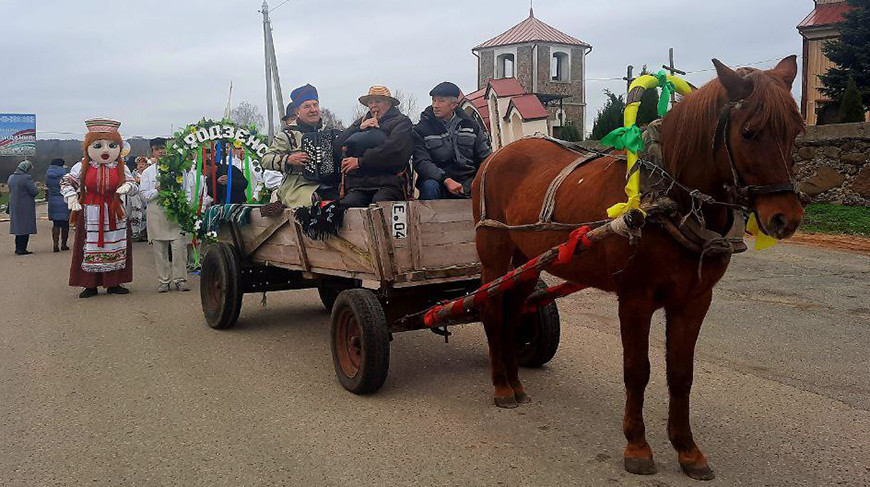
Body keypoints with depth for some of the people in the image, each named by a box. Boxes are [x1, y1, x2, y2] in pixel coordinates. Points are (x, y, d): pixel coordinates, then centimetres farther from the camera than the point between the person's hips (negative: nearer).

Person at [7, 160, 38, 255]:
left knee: (18, 227, 16)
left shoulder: (11, 178, 8)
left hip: (14, 207, 8)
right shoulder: (26, 178, -18)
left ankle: (18, 248, 22)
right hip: (25, 207, -8)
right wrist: (34, 185, 2)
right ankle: (21, 249, -1)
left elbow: (10, 190, 18)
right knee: (25, 228, -1)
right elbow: (35, 192, -17)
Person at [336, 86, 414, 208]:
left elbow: (394, 151, -7)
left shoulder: (401, 122, 11)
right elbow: (338, 145, 20)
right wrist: (359, 128, 5)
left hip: (388, 183, -3)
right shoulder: (362, 121, 28)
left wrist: (360, 162, -5)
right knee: (348, 204, -28)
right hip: (357, 184, 4)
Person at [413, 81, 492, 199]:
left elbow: (486, 156, 12)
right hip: (439, 182, -2)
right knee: (430, 186, -35)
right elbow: (421, 162, -10)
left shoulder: (470, 125, 10)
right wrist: (446, 180, -25)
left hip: (467, 184, 3)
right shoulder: (421, 130, 2)